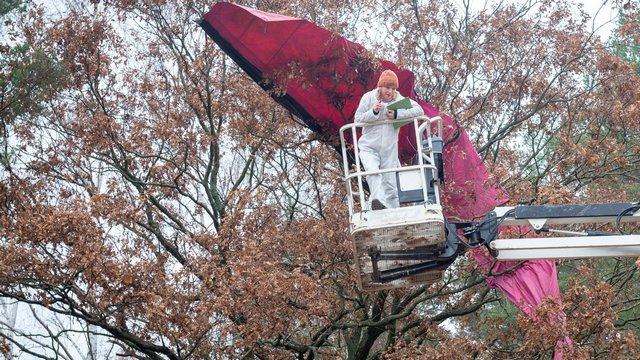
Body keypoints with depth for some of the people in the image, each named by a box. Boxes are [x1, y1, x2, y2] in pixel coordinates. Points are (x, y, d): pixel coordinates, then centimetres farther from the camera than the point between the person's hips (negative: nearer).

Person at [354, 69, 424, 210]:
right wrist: (374, 111, -16)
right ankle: (377, 201, -49)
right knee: (373, 172, -31)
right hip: (369, 147, -2)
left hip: (389, 149, 2)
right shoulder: (369, 97, 1)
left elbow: (419, 110, -8)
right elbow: (357, 119, 0)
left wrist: (397, 114, -16)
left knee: (390, 184, 4)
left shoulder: (399, 99, 3)